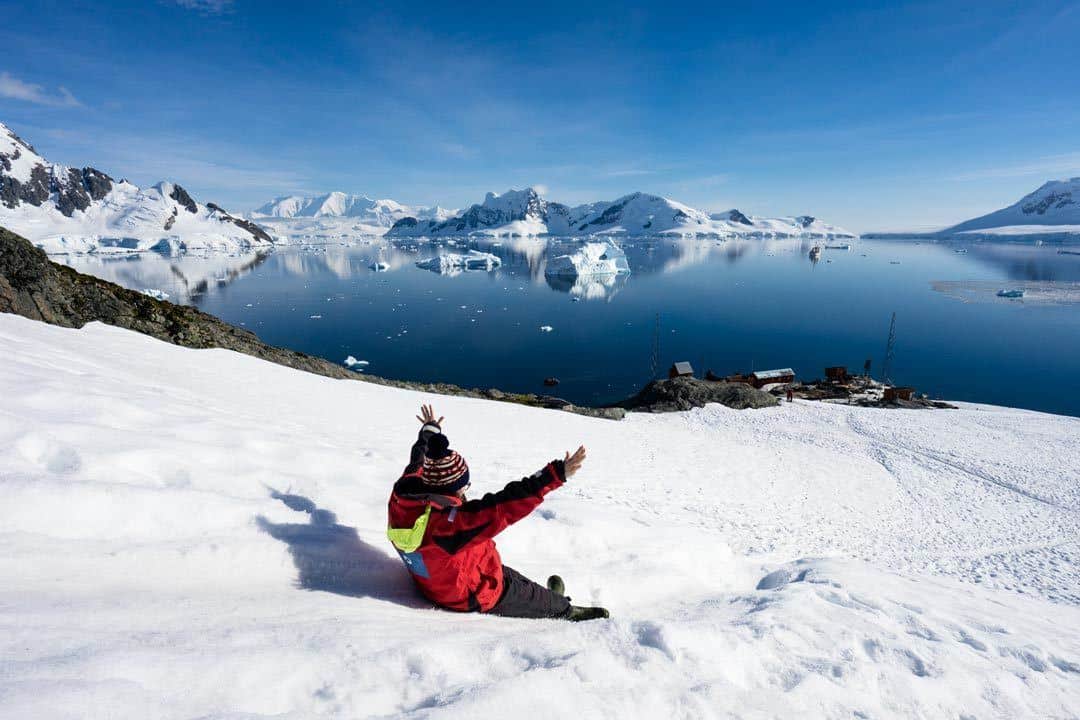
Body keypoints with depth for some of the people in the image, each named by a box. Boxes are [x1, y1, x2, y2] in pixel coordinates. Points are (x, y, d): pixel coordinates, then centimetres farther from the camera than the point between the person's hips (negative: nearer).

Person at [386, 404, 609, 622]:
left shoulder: (401, 498, -19)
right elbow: (506, 507, -47)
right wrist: (555, 474, -46)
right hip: (473, 597, -8)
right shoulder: (452, 520, -42)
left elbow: (418, 461, 1)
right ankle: (564, 608, 43)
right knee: (531, 594, 17)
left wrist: (429, 430, 21)